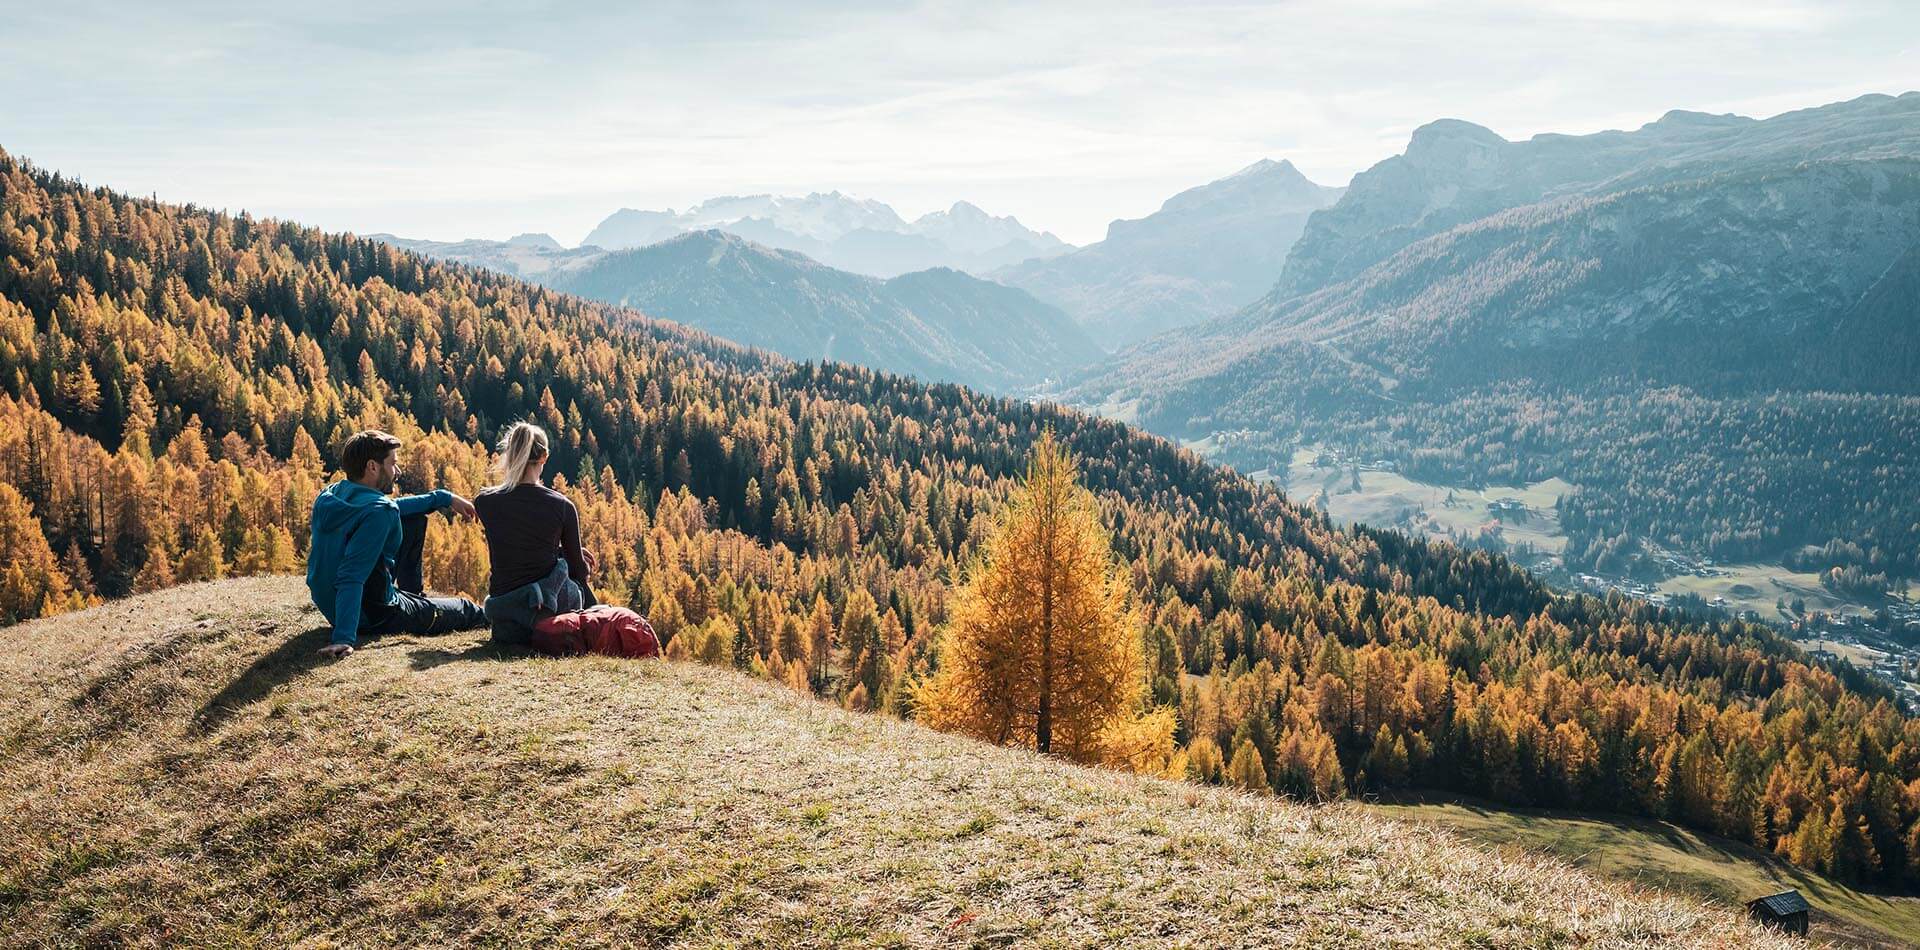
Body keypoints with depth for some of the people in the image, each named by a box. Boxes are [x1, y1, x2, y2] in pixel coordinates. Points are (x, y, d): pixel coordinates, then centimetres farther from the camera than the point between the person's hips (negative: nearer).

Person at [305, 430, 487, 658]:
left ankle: (413, 594, 36)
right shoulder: (378, 512, -30)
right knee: (465, 609, 16)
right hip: (373, 617, -8)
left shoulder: (330, 495, -2)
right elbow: (351, 577, -38)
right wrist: (344, 637, -44)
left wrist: (444, 497, 17)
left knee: (414, 518, 19)